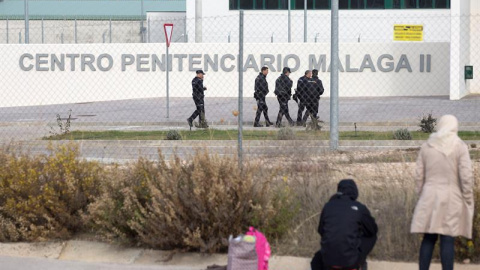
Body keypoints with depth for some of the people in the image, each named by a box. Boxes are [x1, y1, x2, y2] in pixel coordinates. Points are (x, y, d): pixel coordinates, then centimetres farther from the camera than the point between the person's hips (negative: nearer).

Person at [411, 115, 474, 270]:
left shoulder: (426, 147, 5)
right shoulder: (460, 147, -5)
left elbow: (419, 175, 7)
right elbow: (466, 176, -9)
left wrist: (422, 194, 17)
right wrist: (468, 201, 0)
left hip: (430, 199, 3)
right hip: (451, 199, -3)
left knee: (428, 239, 8)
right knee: (448, 240, -3)